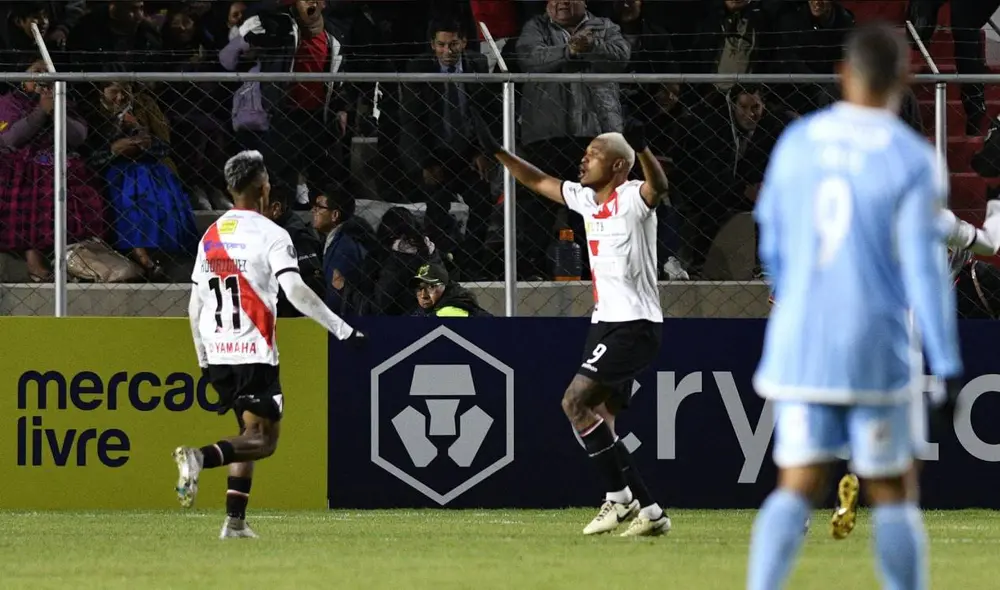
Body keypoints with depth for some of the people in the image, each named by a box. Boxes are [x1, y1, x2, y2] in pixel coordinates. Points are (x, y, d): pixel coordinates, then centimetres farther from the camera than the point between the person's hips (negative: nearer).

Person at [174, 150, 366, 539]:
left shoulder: (211, 236, 13)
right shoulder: (270, 234, -7)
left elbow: (195, 306, 16)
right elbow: (296, 291, -18)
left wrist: (204, 360, 24)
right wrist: (341, 329, -16)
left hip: (217, 352, 7)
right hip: (254, 351, -7)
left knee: (250, 434, 18)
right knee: (264, 440, -5)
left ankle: (235, 521, 8)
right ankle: (201, 457, -30)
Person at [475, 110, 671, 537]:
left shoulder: (632, 198, -12)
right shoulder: (586, 198, 12)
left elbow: (658, 186, -35)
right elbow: (539, 182, 26)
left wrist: (641, 149, -52)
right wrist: (497, 151, 24)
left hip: (634, 323, -9)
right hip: (605, 322, 9)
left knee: (575, 401, -17)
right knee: (600, 419, 5)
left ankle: (620, 496, -10)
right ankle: (648, 510, 9)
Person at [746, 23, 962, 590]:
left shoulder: (797, 142, 6)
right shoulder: (913, 160, -8)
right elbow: (925, 268, -13)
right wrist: (948, 367, -9)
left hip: (799, 346, 3)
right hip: (874, 352, -3)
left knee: (798, 490, 3)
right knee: (892, 495, 8)